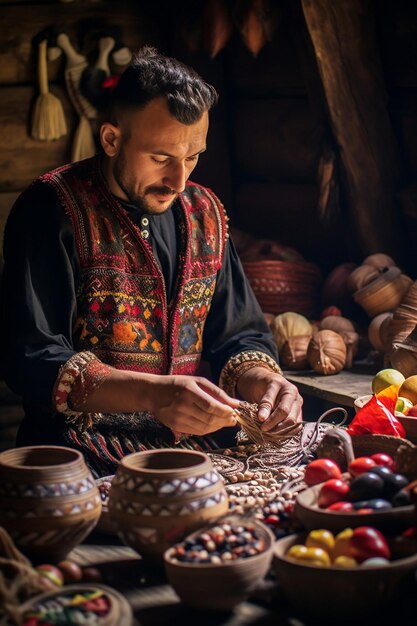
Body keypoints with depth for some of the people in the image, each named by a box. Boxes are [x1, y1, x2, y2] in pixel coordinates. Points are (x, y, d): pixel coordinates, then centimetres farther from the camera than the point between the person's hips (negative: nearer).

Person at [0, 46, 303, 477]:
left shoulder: (204, 213, 11)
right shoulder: (53, 209, -8)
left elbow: (239, 335, 16)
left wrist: (258, 379, -9)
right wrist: (154, 394, -28)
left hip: (180, 458, 7)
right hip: (78, 470, -6)